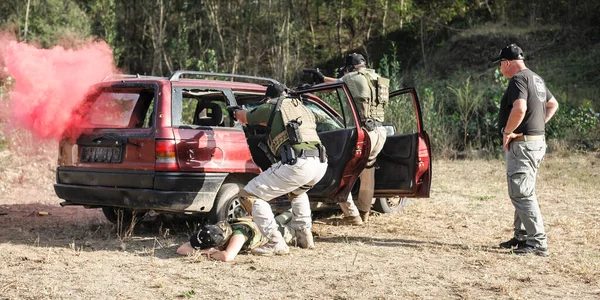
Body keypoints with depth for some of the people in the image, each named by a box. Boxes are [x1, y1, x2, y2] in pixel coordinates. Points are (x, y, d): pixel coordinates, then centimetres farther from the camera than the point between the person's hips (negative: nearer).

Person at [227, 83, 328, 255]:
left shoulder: (271, 107, 13)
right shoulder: (301, 107, 29)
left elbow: (244, 118, 30)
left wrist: (235, 112, 53)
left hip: (298, 164, -7)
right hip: (320, 164, 7)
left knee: (249, 195, 3)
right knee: (296, 191, 40)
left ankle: (276, 243, -4)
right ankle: (304, 237, 32)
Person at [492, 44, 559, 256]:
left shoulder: (518, 79, -15)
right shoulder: (536, 79, 17)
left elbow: (519, 108, -32)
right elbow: (553, 104, 29)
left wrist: (507, 132, -19)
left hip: (522, 144, -10)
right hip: (537, 141, 10)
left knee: (521, 193, -8)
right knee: (523, 191, 18)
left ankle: (538, 242, -9)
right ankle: (522, 236, 25)